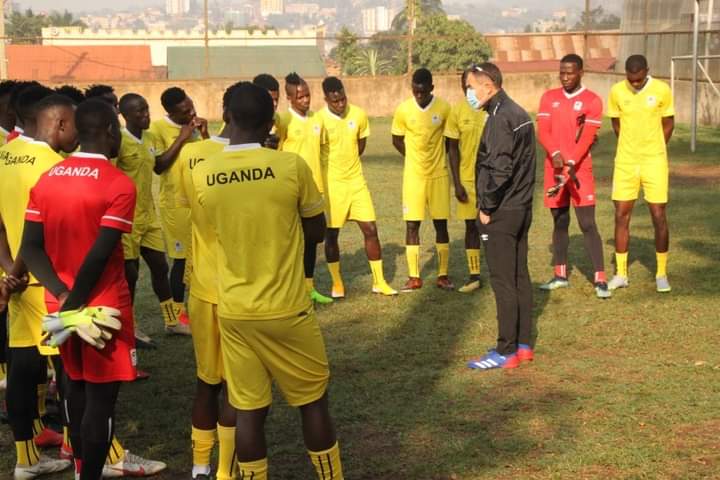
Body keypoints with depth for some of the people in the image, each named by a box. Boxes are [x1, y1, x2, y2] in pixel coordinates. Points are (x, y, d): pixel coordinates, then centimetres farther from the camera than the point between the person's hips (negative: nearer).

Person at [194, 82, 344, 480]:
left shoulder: (201, 175, -5)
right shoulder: (292, 166, -13)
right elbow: (317, 232, 0)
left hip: (233, 312, 2)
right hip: (287, 309, -2)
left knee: (248, 411, 10)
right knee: (313, 403, 14)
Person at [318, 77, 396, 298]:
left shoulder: (359, 115, -4)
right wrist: (332, 169, 1)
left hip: (356, 181, 3)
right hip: (331, 184, -3)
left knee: (370, 229, 1)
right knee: (331, 234, 5)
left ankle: (379, 282, 11)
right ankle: (337, 283, 19)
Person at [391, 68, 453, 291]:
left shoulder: (444, 108, -10)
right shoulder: (403, 110, -8)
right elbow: (397, 140, 6)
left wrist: (435, 158, 7)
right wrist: (416, 158, 7)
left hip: (439, 174, 0)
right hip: (413, 175, 0)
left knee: (441, 224, 3)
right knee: (412, 224, -1)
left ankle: (443, 275, 11)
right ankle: (414, 277, 6)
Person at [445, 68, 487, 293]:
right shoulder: (457, 111, -4)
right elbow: (453, 149, 0)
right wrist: (457, 183, -5)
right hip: (468, 178, 1)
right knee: (472, 225, 7)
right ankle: (474, 276, 15)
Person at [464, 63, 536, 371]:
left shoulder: (500, 119, -18)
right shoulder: (519, 114, 13)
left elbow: (499, 170, -23)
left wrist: (486, 207, -13)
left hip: (501, 213, -10)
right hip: (521, 208, 10)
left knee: (503, 282, -4)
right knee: (520, 277, 13)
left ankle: (507, 351, 1)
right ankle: (523, 344, 20)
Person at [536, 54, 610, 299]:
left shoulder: (592, 101, -3)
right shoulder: (549, 97, 8)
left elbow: (587, 138, -10)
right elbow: (542, 131, -1)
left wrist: (571, 163, -22)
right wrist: (555, 154, -19)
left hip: (580, 169, -4)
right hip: (554, 168, 4)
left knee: (587, 223, -7)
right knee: (559, 222, 12)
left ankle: (600, 279, -6)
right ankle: (560, 276, 21)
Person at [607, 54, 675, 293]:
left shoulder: (661, 90, -8)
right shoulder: (617, 91, -3)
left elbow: (668, 124, 4)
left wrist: (653, 152, 9)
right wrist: (631, 149, 9)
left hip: (654, 162, -2)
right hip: (625, 162, 2)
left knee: (659, 216, 0)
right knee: (621, 215, 2)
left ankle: (661, 274, 14)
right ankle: (621, 274, 13)